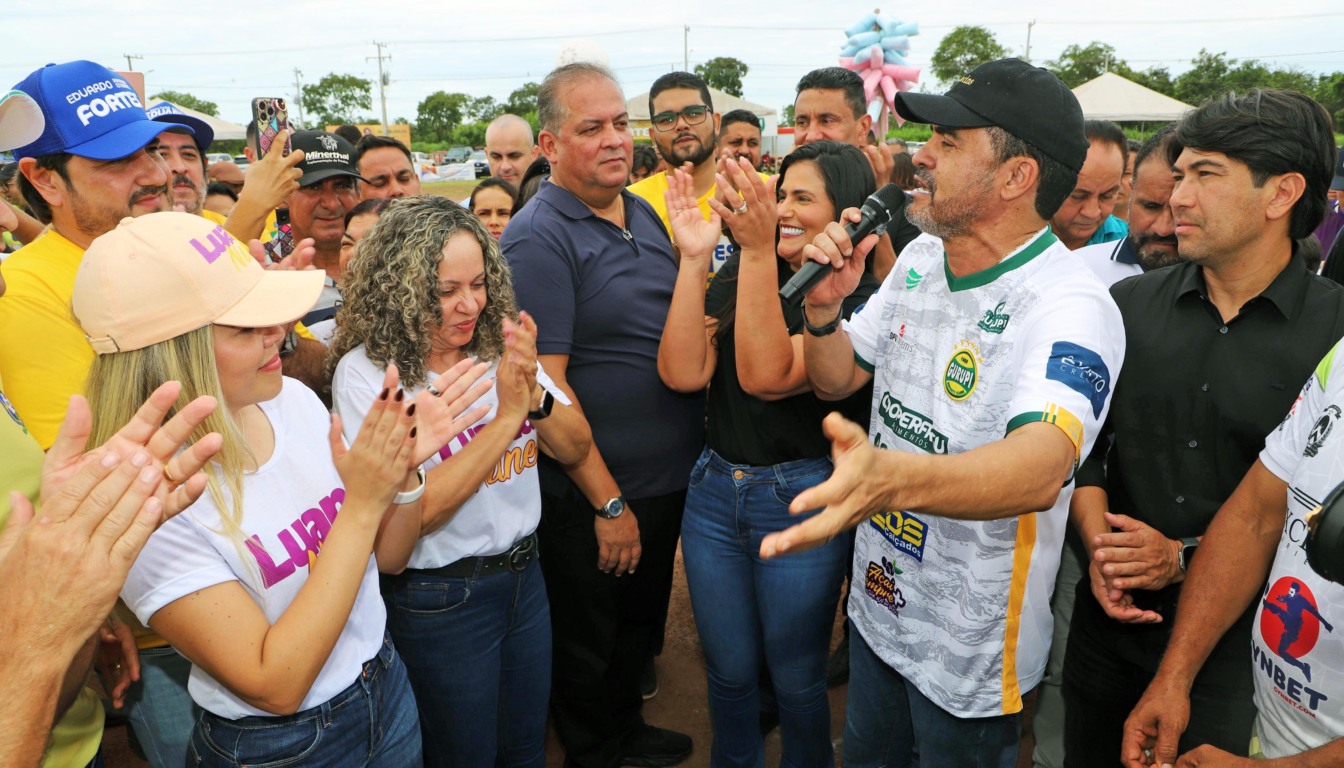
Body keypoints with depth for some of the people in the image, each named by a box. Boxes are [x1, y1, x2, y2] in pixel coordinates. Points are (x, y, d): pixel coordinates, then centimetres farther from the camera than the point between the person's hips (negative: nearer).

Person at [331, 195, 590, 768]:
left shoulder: (497, 344, -5)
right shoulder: (367, 372, -19)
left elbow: (575, 450, -2)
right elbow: (410, 517, -25)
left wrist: (534, 395, -22)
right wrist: (506, 414, -27)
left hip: (524, 574, 5)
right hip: (440, 601, -5)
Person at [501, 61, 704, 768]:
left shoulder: (643, 214, 6)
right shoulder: (537, 240, -19)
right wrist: (608, 502, -18)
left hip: (670, 478, 8)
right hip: (591, 498, -8)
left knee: (641, 625, 26)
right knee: (587, 648, 15)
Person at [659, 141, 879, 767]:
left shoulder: (860, 298, -13)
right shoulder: (736, 276, 2)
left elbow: (767, 375, -27)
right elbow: (682, 373, -10)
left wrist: (758, 251, -33)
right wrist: (694, 257, -15)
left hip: (802, 503, -4)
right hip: (713, 491, 4)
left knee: (796, 680, 15)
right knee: (728, 669, 21)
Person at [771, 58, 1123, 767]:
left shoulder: (1070, 306, -26)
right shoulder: (920, 259, -2)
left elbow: (1042, 467, -44)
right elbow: (836, 380, 5)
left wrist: (890, 477, -63)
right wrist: (823, 308, -16)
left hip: (969, 652, -6)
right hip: (875, 602, 6)